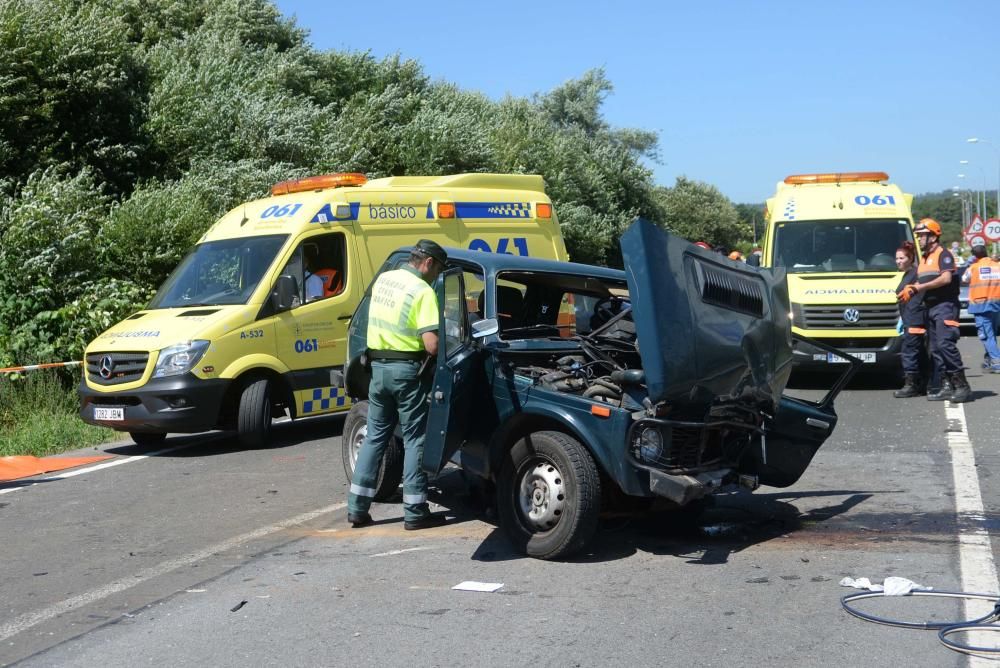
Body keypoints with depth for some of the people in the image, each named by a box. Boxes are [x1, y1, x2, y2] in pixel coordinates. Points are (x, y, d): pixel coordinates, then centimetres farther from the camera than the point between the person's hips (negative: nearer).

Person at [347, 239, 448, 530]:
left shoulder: (382, 279, 9)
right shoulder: (422, 291, -13)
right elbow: (431, 345, -21)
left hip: (378, 366, 7)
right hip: (407, 369, -7)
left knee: (375, 435, 14)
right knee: (414, 439, 2)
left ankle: (357, 508, 14)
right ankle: (415, 513, 5)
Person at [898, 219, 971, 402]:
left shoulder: (943, 254, -6)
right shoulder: (924, 258, 21)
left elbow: (946, 279, -20)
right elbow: (921, 282, 24)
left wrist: (920, 287, -18)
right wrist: (911, 289, 3)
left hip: (945, 306, -10)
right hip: (931, 307, 10)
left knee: (945, 344, -19)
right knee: (935, 349, 7)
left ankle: (962, 386, -16)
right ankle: (948, 387, 10)